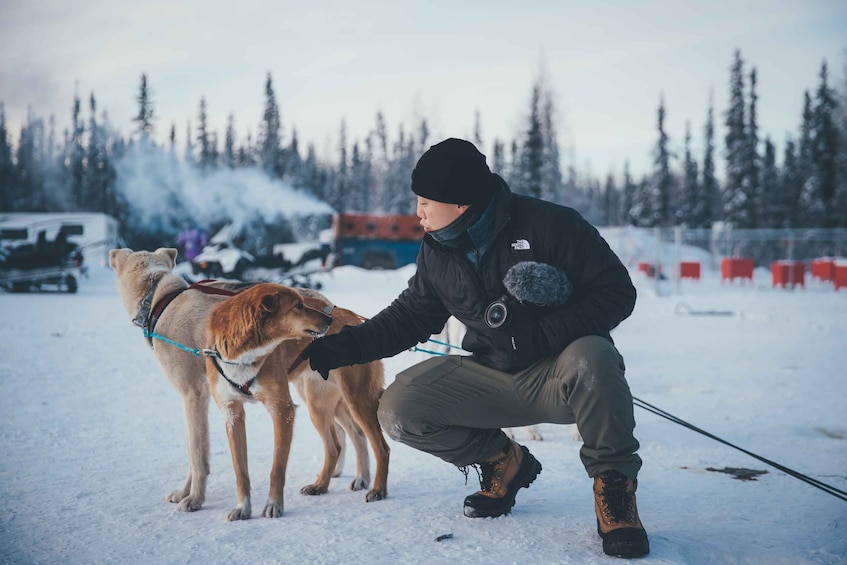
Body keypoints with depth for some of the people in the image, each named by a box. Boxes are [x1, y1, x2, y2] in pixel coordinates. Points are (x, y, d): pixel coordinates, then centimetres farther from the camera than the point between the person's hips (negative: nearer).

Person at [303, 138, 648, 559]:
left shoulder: (548, 224, -15)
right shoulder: (438, 253, 3)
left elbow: (617, 291, -15)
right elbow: (409, 318, 14)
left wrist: (543, 334, -26)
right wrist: (343, 347, 3)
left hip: (561, 374, -5)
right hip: (494, 380, 6)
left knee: (591, 357, -41)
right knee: (398, 410, -13)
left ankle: (614, 481, -15)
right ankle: (504, 463, 11)